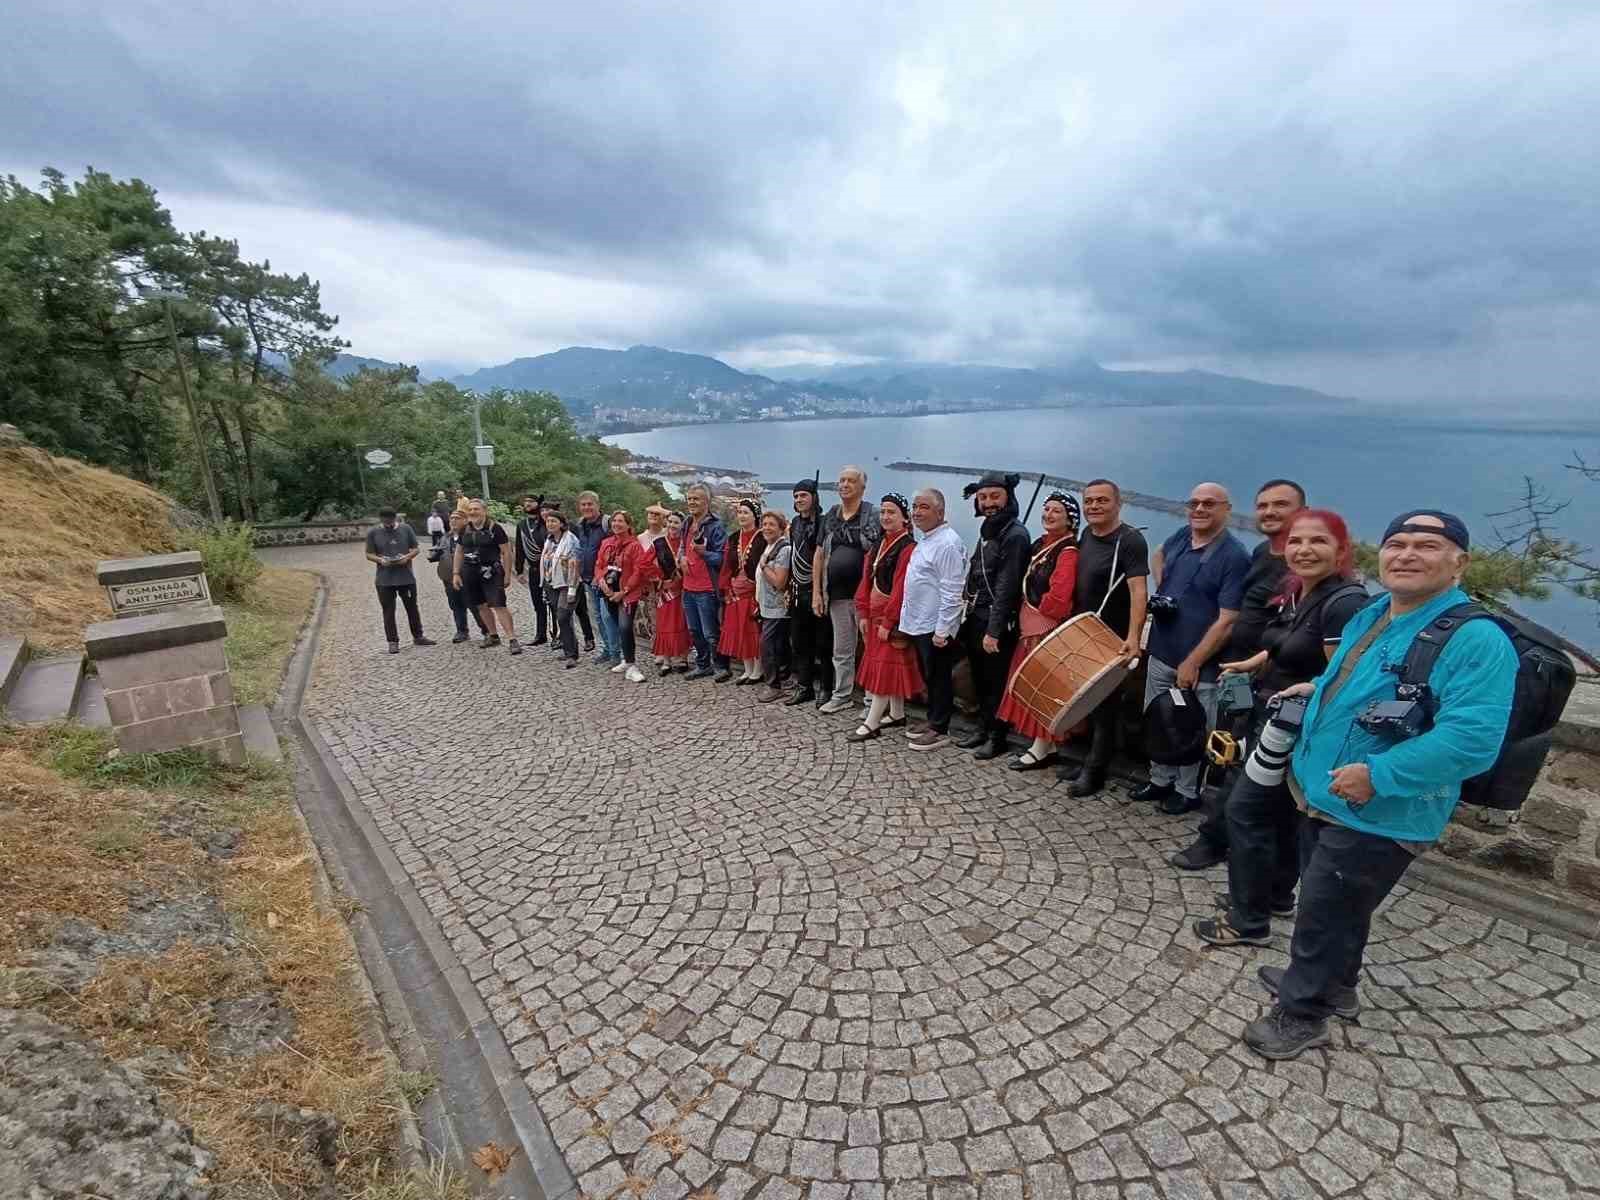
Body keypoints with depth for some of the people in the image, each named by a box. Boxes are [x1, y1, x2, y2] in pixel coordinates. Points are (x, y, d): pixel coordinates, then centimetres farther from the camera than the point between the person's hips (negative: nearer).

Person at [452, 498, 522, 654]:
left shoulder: (494, 528, -6)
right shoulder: (464, 529, 9)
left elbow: (506, 552, -6)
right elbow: (459, 552, 18)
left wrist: (507, 574, -9)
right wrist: (455, 573, 11)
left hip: (491, 573, -6)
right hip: (470, 573, 6)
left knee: (499, 605, -13)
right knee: (481, 606, 14)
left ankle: (512, 639, -12)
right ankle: (493, 636, 29)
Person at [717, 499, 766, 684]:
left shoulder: (762, 538, -8)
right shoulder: (733, 539, 12)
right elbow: (727, 566, 11)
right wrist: (726, 590, 4)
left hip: (754, 591, -6)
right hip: (736, 592, 6)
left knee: (755, 632, 0)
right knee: (739, 632, 9)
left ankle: (757, 671, 12)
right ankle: (747, 670, 20)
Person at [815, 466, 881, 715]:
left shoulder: (873, 516, -3)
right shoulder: (830, 517, 11)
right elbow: (819, 555, 12)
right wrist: (816, 592, 7)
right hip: (837, 594, 5)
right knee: (841, 650, 13)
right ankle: (841, 695, 25)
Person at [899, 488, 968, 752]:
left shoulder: (947, 543, -18)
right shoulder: (926, 540, 14)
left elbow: (951, 592, -22)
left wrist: (942, 630, -23)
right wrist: (909, 618, 20)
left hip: (935, 626, -9)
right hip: (920, 624, 9)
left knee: (939, 678, 3)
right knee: (928, 676, 18)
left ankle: (939, 729, 14)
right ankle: (932, 720, 30)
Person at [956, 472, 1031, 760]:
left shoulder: (1015, 535, -13)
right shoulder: (987, 531, 15)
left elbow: (1006, 586, -19)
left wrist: (993, 630, -21)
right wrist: (971, 619, 14)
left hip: (996, 621, -8)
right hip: (977, 618, 8)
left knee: (996, 682, 2)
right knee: (980, 678, 16)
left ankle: (997, 737, 14)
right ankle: (983, 727, 29)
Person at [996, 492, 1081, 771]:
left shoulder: (1068, 551, -17)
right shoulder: (1040, 544, 10)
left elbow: (1058, 597, -26)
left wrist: (1040, 613, -10)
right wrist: (1025, 618, 9)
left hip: (1049, 630, -9)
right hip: (1031, 628, 9)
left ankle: (1042, 749, 11)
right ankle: (1045, 744, 25)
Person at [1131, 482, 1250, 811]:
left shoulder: (1234, 557, -15)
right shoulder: (1181, 537, 3)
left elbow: (1227, 621, -18)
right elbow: (1159, 556, 28)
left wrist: (1192, 663, -17)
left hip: (1199, 663, -6)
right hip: (1160, 653, 6)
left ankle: (1188, 791, 27)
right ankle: (1160, 780, 34)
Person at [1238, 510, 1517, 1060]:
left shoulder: (1475, 639, -21)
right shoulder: (1369, 616, 7)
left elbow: (1472, 737, -30)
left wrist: (1378, 776, -30)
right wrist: (1319, 689, 12)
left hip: (1378, 817, -8)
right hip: (1323, 795, 8)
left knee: (1323, 914, 6)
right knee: (1333, 906, 25)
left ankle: (1300, 1013, 26)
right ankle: (1333, 985, 47)